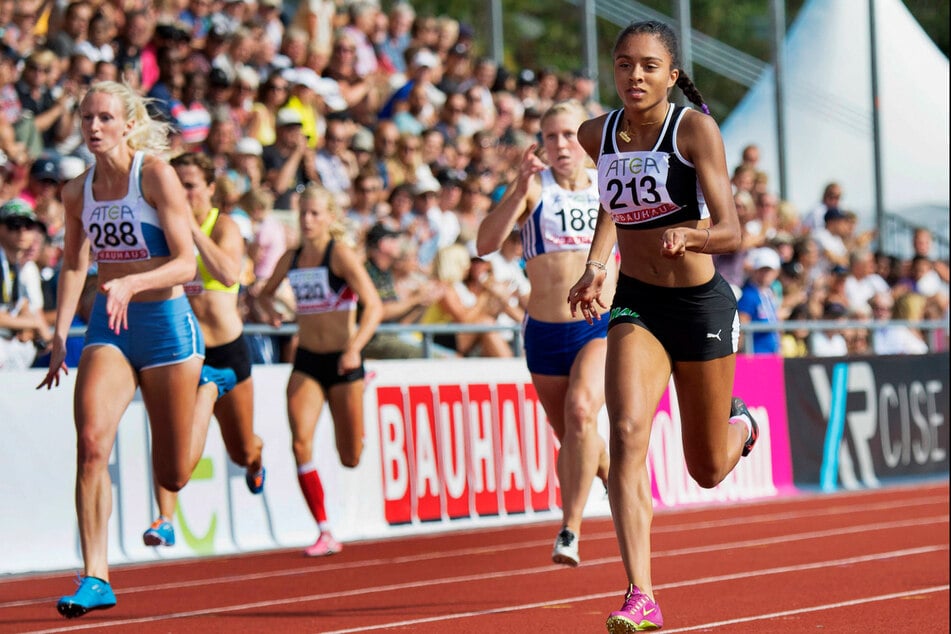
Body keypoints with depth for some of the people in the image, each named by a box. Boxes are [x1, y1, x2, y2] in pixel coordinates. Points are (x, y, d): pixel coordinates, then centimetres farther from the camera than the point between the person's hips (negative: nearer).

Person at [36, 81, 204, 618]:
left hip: (164, 322, -3)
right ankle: (96, 578, -17)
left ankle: (207, 385, 42)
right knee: (91, 442, -21)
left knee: (173, 476, 9)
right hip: (108, 329, 3)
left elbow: (187, 263, -16)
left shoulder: (157, 175, -12)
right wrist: (61, 333, 5)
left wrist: (131, 284, -31)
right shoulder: (78, 191, 3)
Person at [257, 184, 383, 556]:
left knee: (350, 459, 8)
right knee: (300, 443, -18)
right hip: (306, 362, 4)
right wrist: (269, 309, 1)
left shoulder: (341, 255, -12)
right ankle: (325, 534, -10)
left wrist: (355, 348, -36)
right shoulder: (291, 258, 4)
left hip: (342, 362, -4)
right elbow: (267, 291, 25)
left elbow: (374, 306, -21)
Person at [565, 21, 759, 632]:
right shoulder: (598, 135, -1)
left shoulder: (696, 129, -14)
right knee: (627, 435, -22)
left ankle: (740, 425, 50)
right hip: (635, 305, 2)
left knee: (707, 470, 11)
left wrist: (686, 235, -41)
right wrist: (596, 265, 10)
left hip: (701, 303, -2)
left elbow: (731, 232, -20)